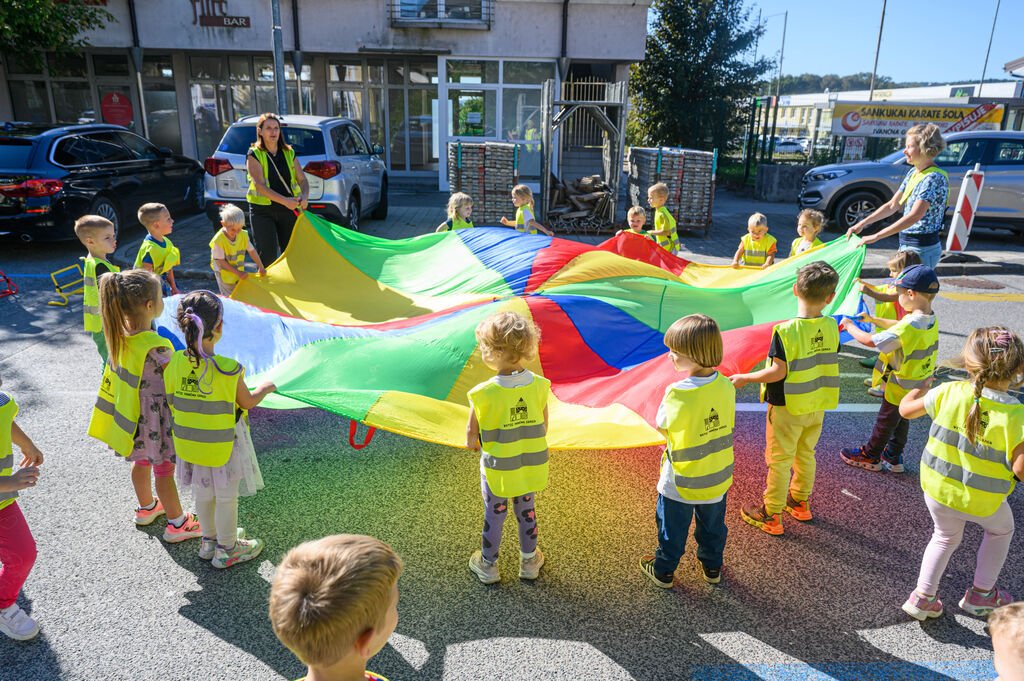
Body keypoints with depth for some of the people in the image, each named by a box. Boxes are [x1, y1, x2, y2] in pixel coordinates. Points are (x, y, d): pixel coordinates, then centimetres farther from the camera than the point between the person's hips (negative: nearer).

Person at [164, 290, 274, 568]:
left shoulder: (174, 363, -14)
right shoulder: (229, 370, -27)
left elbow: (172, 404, -2)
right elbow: (247, 403, -12)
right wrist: (265, 388, 8)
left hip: (190, 442, 5)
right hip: (224, 446, -5)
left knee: (203, 494, 24)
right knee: (226, 498, 14)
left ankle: (209, 540, 44)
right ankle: (226, 549, 31)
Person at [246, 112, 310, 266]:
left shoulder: (289, 153, 9)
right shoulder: (254, 155, -5)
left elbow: (302, 179, 10)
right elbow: (259, 185, -16)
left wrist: (304, 196, -14)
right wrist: (284, 200, -29)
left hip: (288, 210, 4)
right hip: (262, 211, -4)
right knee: (267, 255, -8)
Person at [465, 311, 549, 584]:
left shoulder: (482, 394, -25)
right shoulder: (539, 386, -15)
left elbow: (472, 437, -15)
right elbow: (543, 429, -4)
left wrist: (477, 445, 6)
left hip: (497, 470, -2)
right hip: (531, 467, 3)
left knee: (493, 516, 18)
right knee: (527, 512, 23)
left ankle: (487, 565, 38)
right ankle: (529, 561, 42)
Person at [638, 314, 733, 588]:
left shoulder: (677, 394, -30)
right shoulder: (726, 387, -13)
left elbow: (663, 428, -16)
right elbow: (728, 426, -1)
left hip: (681, 483, -5)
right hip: (718, 478, 5)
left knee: (673, 527, 17)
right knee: (712, 524, 27)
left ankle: (663, 570, 37)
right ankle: (712, 567, 47)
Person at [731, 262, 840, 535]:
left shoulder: (786, 331, -25)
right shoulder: (831, 327, -7)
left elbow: (778, 372, -22)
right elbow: (826, 364, 3)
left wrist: (744, 378, -10)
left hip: (787, 409, -6)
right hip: (817, 407, 6)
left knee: (779, 461, 7)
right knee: (806, 454, 23)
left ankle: (771, 515, 19)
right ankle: (800, 502, 41)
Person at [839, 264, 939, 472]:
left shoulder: (911, 325, -34)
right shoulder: (931, 319, -5)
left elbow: (870, 341, -34)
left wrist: (849, 326, -18)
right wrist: (874, 320, 17)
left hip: (901, 388, -8)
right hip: (919, 386, 8)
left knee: (885, 422, 12)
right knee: (902, 420, 24)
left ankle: (870, 456, 31)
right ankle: (893, 457, 40)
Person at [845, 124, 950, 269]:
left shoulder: (934, 178, -18)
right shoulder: (913, 173, 11)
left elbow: (915, 216, -28)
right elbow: (892, 205, 15)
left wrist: (876, 236, -31)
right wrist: (862, 224, 6)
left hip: (922, 249, -9)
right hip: (906, 245, 9)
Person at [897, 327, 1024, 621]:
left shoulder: (948, 393, -17)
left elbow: (906, 409, -1)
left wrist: (922, 388, 17)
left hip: (936, 489, 2)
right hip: (982, 502, -2)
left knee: (946, 536, 29)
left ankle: (923, 597, 26)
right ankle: (981, 594, 39)